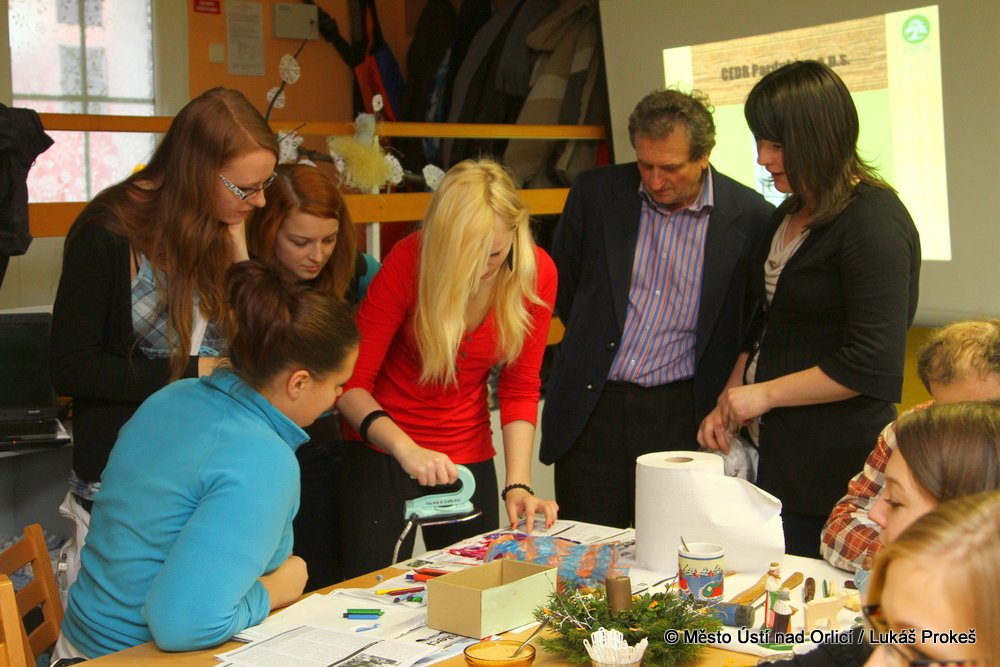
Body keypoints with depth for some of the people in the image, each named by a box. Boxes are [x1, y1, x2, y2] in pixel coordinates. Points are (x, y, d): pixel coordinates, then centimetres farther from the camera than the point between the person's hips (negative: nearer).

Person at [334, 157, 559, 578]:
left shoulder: (536, 272, -11)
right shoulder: (410, 261, -19)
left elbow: (520, 387, -2)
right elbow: (350, 383, -18)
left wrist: (518, 483, -13)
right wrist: (405, 449, -34)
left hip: (470, 457, 3)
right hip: (383, 453, -3)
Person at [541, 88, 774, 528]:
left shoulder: (750, 218, -5)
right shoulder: (594, 193, -1)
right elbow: (562, 284, 15)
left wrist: (728, 407, 4)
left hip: (685, 414, -1)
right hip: (593, 408, 2)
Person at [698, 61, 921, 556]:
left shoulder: (875, 222, -15)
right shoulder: (790, 215, 13)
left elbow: (872, 365, -20)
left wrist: (765, 394, -13)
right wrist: (727, 405, 10)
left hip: (835, 465, -8)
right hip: (773, 450, 8)